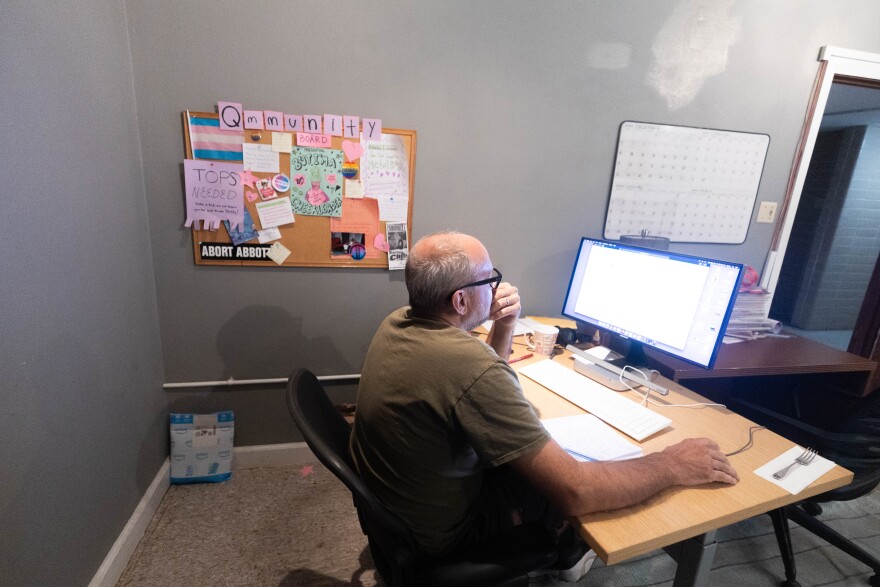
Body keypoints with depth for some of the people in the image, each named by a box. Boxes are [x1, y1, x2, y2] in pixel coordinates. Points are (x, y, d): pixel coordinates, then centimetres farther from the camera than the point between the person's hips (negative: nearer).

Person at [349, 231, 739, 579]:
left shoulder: (397, 321, -9)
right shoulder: (470, 366, -38)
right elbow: (574, 491, -32)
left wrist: (504, 326, -11)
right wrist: (672, 466, -16)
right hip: (439, 531, -7)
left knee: (523, 455, 20)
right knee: (567, 481, 11)